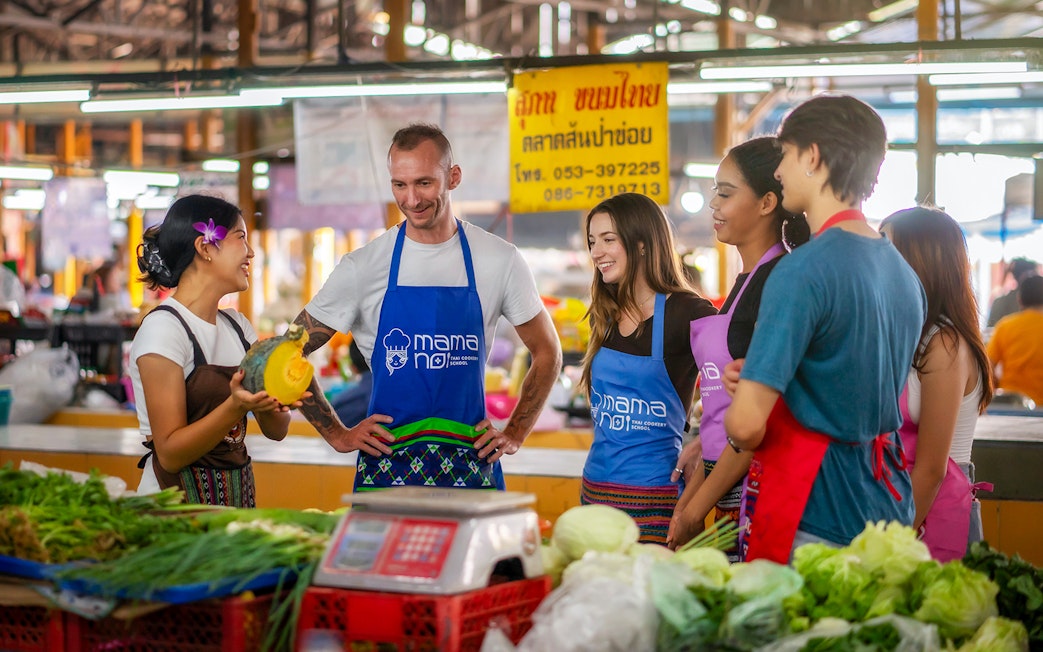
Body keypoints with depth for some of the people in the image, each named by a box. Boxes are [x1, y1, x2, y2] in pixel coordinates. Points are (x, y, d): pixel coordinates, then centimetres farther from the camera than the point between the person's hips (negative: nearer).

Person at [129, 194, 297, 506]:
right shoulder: (163, 329, -11)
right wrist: (236, 407, -28)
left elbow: (276, 430, 8)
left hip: (237, 495, 7)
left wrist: (272, 404, -13)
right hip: (178, 499, -7)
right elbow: (170, 454, -16)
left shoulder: (237, 325, 12)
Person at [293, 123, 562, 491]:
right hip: (386, 467, 0)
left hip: (471, 467, 1)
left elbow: (547, 353, 13)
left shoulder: (500, 261, 0)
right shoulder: (363, 267, -2)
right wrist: (337, 435, 1)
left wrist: (515, 434, 5)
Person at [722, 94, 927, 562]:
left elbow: (746, 424, -22)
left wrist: (736, 431, 2)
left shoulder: (804, 269, -17)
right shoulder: (905, 273, 10)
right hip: (886, 510, 8)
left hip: (814, 523, -8)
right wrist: (756, 377, 9)